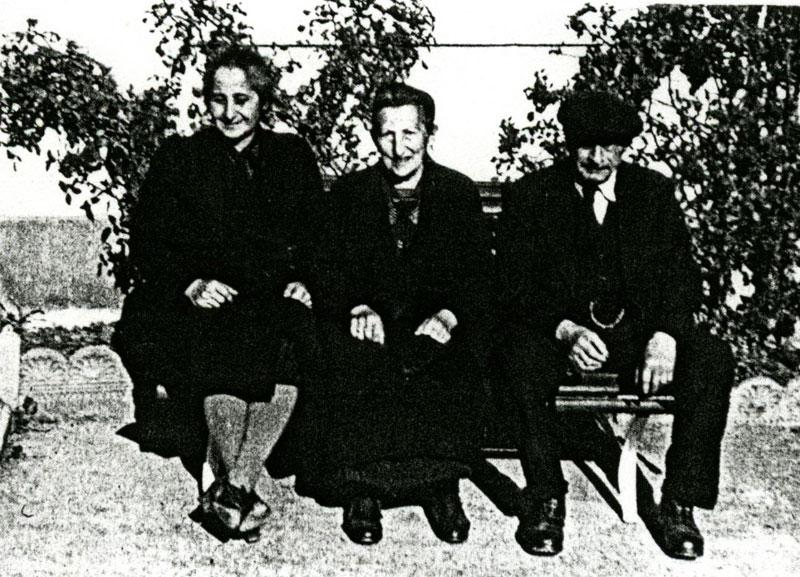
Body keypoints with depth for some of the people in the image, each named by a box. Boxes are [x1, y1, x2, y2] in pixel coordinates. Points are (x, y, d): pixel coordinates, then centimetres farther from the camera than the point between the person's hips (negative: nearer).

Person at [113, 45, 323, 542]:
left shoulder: (294, 156, 17)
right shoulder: (178, 157, 14)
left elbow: (322, 236, 14)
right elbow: (146, 240, 6)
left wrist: (304, 280, -5)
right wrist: (191, 283, -10)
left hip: (277, 299, 1)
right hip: (202, 302, -1)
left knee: (304, 339, -30)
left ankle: (234, 482, -22)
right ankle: (252, 490, -20)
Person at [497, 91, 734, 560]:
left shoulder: (655, 192, 10)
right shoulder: (530, 195, 3)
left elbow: (682, 274, 3)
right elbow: (516, 285, -5)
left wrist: (665, 335, -17)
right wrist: (565, 329, -23)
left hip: (639, 329, 2)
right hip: (560, 330, -2)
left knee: (713, 359, -24)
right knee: (523, 358, -34)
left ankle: (680, 504, -13)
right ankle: (546, 499, -16)